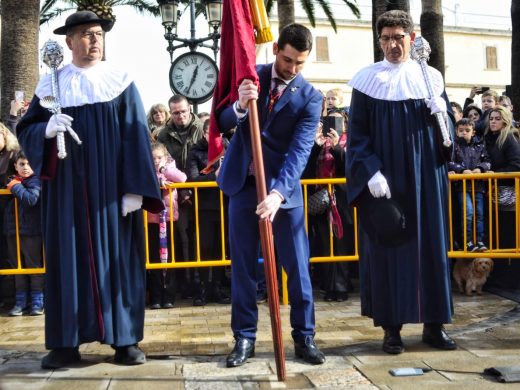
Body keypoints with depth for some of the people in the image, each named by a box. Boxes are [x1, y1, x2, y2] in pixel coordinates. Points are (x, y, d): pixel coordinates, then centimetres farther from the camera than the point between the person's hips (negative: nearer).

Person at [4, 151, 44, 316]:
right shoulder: (11, 181, 12)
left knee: (34, 265, 2)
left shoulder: (35, 181, -7)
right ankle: (20, 301, 19)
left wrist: (16, 187, -15)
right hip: (13, 231, 6)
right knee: (18, 266, 11)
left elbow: (31, 199, -25)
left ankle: (37, 301, 10)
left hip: (31, 232, -6)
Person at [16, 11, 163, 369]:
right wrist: (47, 129, -16)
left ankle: (125, 339, 10)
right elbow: (25, 129, 8)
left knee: (115, 255, 2)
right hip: (67, 188, 1)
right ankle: (66, 342, 11)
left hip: (111, 188, -1)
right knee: (69, 256, 3)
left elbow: (136, 138, -3)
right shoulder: (51, 84, 8)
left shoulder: (121, 82, 3)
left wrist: (134, 189, -11)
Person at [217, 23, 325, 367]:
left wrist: (277, 193, -31)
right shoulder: (250, 76, 1)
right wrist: (240, 106, -26)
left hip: (284, 187, -1)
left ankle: (304, 337, 16)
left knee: (297, 265, 2)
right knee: (243, 265, 6)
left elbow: (300, 150, -17)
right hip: (243, 183, 2)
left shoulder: (310, 97, -7)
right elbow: (222, 124, -3)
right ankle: (245, 337, 17)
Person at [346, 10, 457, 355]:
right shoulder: (367, 79, 1)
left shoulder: (431, 78, 9)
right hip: (383, 179, -2)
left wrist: (441, 115, -10)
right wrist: (371, 172, -15)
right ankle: (392, 327, 9)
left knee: (431, 246, 5)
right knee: (387, 249, 0)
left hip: (426, 178, 3)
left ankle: (434, 323, 16)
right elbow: (357, 134, -3)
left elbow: (448, 132, 12)